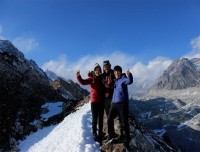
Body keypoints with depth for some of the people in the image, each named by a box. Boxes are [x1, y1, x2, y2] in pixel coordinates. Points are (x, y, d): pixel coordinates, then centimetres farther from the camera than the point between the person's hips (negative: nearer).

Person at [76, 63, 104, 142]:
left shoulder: (102, 78, 3)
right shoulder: (91, 78, -4)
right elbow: (83, 82, -16)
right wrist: (78, 76, -31)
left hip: (101, 101, 3)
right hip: (94, 101, -3)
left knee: (101, 118, 11)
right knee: (95, 118, 2)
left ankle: (100, 134, 23)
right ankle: (94, 134, 12)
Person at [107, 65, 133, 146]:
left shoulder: (123, 79, -7)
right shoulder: (114, 80, 13)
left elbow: (129, 81, -30)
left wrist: (129, 75, -50)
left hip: (123, 103, -6)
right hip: (114, 103, 7)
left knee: (124, 122, -2)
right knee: (109, 119, 14)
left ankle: (127, 139, 14)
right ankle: (111, 135, 35)